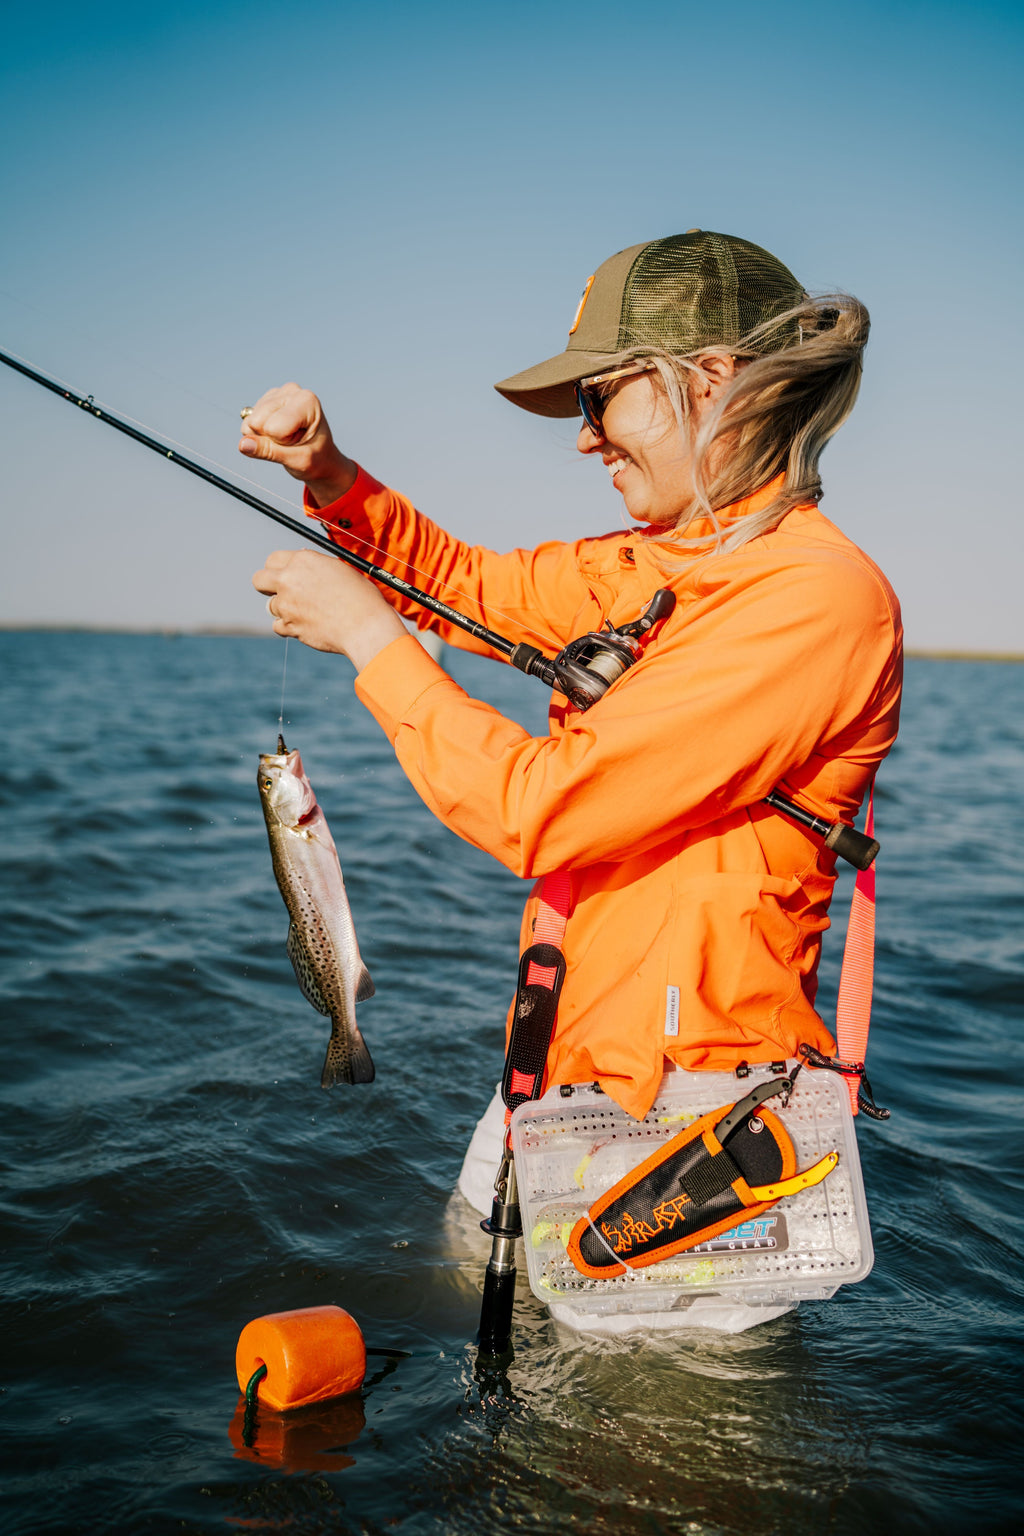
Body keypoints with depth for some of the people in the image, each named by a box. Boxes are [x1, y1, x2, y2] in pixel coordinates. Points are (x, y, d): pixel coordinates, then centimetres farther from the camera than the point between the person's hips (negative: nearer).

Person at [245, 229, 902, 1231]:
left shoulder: (816, 597, -21)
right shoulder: (645, 566, 6)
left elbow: (539, 812, -25)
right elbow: (475, 586, 23)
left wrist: (367, 633, -13)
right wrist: (333, 479, 6)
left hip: (680, 1107, -8)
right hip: (559, 1069, 8)